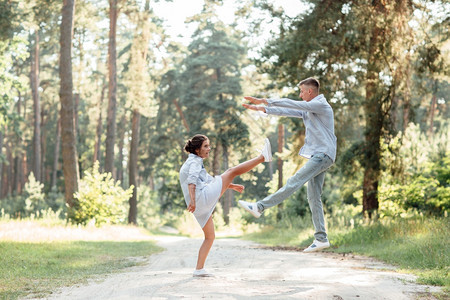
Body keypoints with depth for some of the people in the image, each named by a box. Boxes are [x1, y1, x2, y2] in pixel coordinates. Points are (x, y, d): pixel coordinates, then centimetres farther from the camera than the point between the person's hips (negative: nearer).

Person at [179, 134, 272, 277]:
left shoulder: (192, 162, 30)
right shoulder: (195, 161, 0)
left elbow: (210, 180, 38)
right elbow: (192, 180, -18)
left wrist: (231, 186, 34)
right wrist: (192, 200, -32)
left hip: (200, 207, 10)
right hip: (203, 196, -10)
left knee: (210, 237, 17)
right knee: (231, 171, -10)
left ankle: (199, 269, 12)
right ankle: (263, 157, -12)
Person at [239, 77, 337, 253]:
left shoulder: (320, 105, -7)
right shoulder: (308, 110, 23)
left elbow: (291, 104, -13)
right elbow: (288, 111, 23)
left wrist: (265, 101, -10)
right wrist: (262, 109, 16)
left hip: (323, 155, -10)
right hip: (317, 156, 10)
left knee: (294, 182, -16)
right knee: (313, 197, 4)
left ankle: (259, 207, -24)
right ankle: (321, 238, 3)